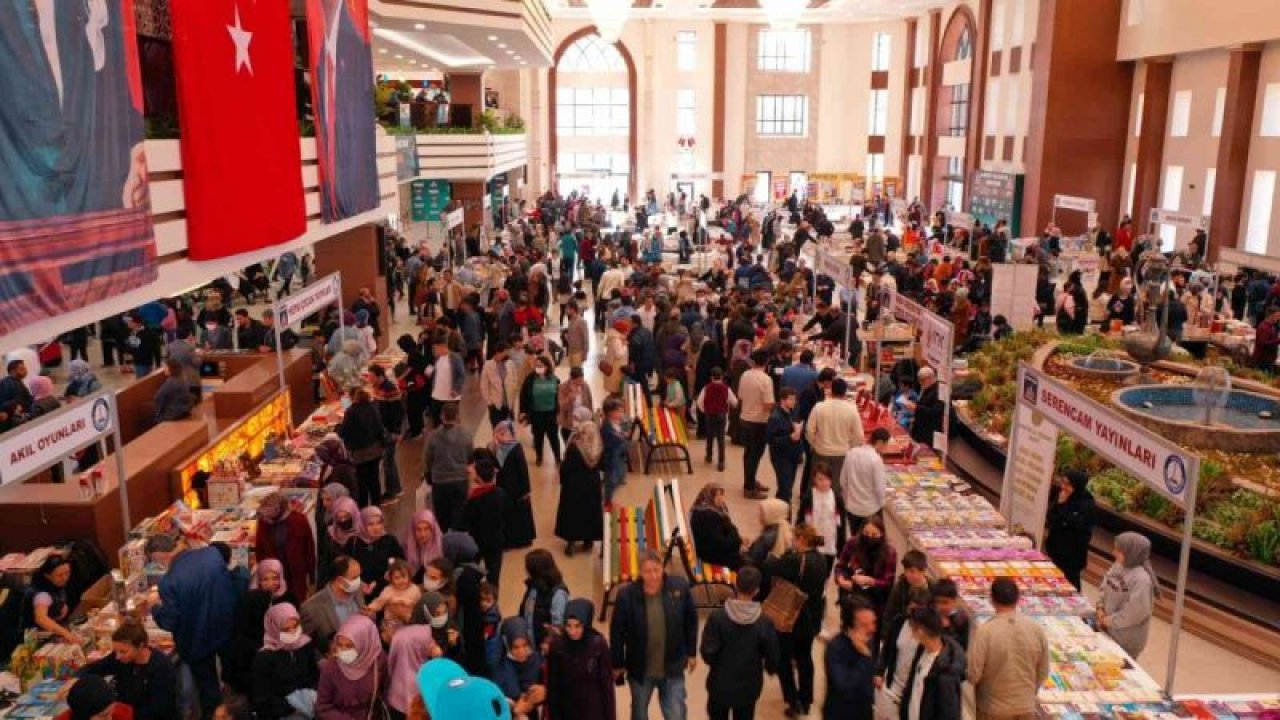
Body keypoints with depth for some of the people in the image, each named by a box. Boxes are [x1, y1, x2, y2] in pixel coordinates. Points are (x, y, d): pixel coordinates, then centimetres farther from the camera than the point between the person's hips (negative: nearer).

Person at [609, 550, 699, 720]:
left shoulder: (680, 587, -15)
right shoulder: (627, 594, -19)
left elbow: (691, 621, -1)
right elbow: (617, 631, -7)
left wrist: (691, 653, 5)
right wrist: (617, 664, -1)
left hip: (672, 667, 0)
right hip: (640, 669, 0)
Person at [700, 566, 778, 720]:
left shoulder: (717, 617, -19)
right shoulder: (765, 622, -15)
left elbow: (708, 653, -17)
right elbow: (772, 657, -8)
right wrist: (771, 668, 16)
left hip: (720, 685, 0)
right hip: (748, 687, 0)